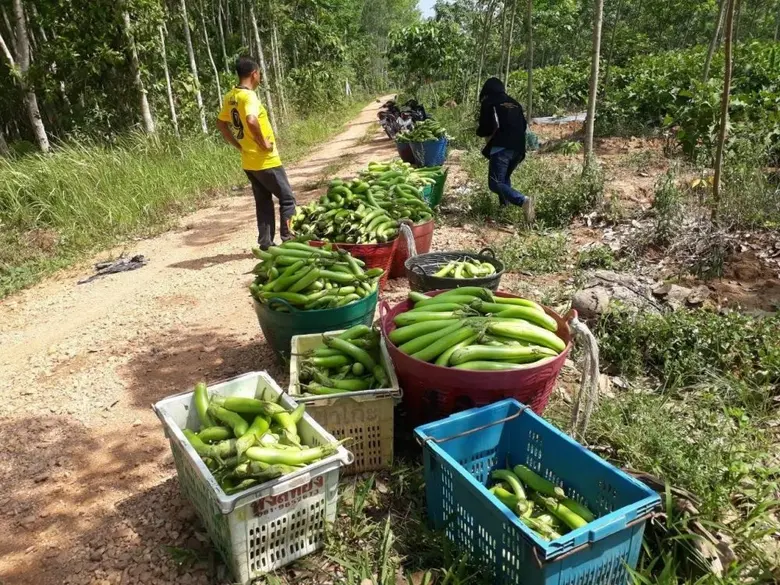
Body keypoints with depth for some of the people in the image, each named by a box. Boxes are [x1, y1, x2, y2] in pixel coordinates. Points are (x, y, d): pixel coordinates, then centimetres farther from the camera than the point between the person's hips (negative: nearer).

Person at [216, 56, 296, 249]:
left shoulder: (230, 97, 8)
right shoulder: (248, 96, -18)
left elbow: (221, 123, 19)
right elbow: (251, 121, -36)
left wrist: (239, 145, 17)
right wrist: (264, 143, -23)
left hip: (249, 161, 8)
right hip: (265, 161, -8)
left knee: (263, 202, 16)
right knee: (287, 199, 4)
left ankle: (266, 244, 18)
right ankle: (288, 241, 5)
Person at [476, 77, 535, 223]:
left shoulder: (488, 103, 3)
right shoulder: (514, 103, 20)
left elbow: (485, 128, -4)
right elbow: (523, 126, 22)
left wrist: (479, 132, 18)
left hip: (501, 147, -7)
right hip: (518, 148, 7)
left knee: (495, 183, -9)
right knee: (505, 179, 25)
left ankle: (523, 200, -27)